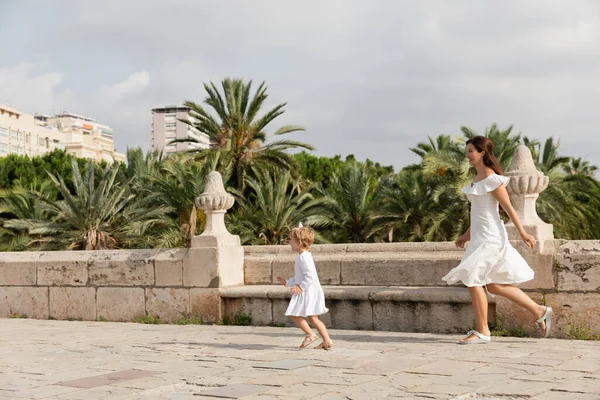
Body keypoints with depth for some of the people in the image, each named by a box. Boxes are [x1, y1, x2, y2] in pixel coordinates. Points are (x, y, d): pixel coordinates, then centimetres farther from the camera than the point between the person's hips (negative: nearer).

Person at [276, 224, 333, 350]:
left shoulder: (304, 257, -16)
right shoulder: (302, 256, 18)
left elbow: (310, 276, -25)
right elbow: (298, 278, 27)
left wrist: (300, 287, -25)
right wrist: (287, 282, 23)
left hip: (308, 291, -10)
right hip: (307, 292, 10)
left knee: (295, 314, -9)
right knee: (312, 317, 10)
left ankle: (310, 334, -3)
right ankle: (327, 340, 10)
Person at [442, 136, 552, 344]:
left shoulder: (492, 179, -14)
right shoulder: (479, 177, 14)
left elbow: (508, 207, -12)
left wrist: (523, 233, -9)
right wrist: (467, 234, 21)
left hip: (490, 237, -10)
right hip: (480, 235, 10)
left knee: (472, 280, -9)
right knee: (494, 285, 13)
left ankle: (482, 331, 0)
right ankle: (539, 311, 21)